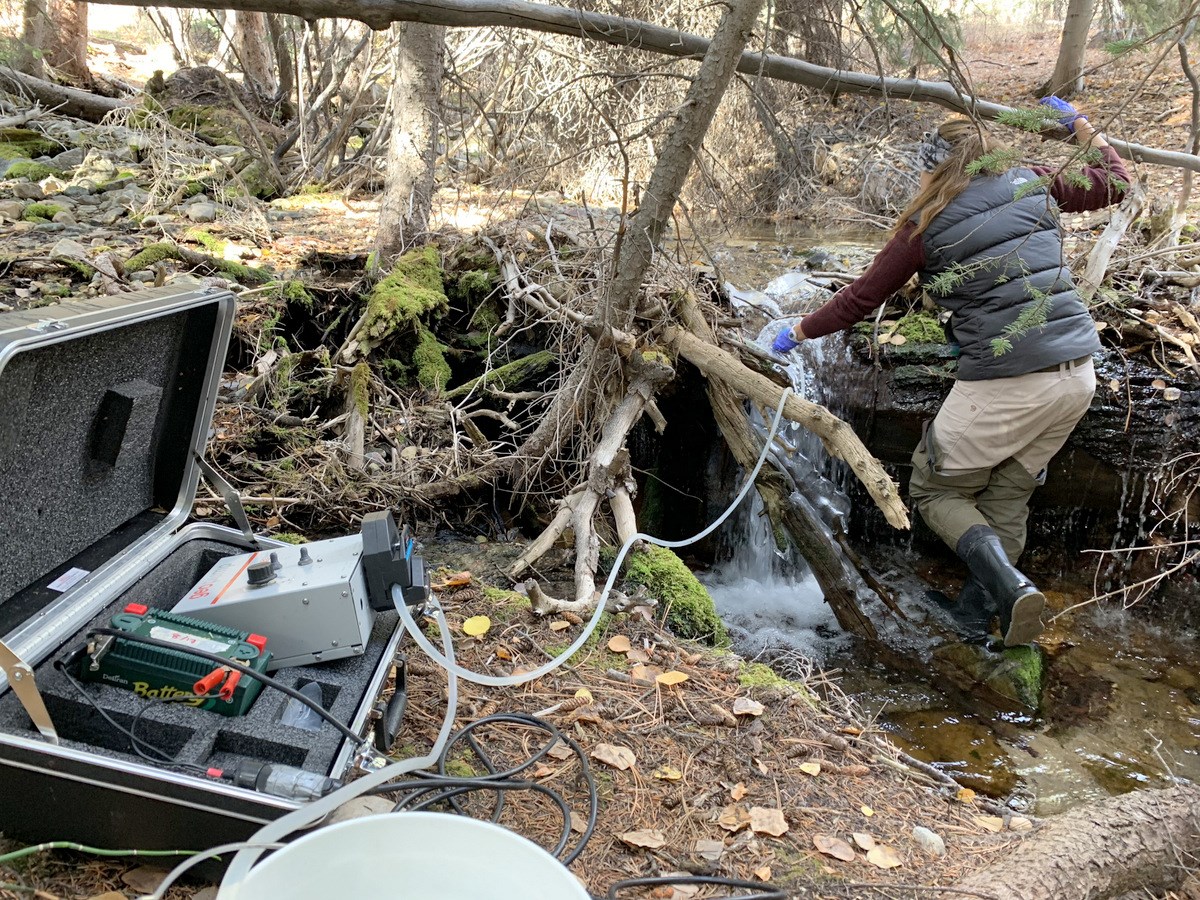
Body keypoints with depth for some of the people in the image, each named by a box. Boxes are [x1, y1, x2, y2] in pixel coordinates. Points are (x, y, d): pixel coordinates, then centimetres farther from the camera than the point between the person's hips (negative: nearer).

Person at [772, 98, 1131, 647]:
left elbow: (862, 298, 3)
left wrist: (799, 331, 17)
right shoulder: (1034, 185, 9)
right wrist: (1080, 124, 41)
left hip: (1005, 384, -6)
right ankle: (974, 616, 23)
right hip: (1077, 374, 6)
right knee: (1005, 498, 18)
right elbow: (1114, 182, 27)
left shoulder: (927, 225, -3)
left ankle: (1009, 585, -10)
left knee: (934, 490, 11)